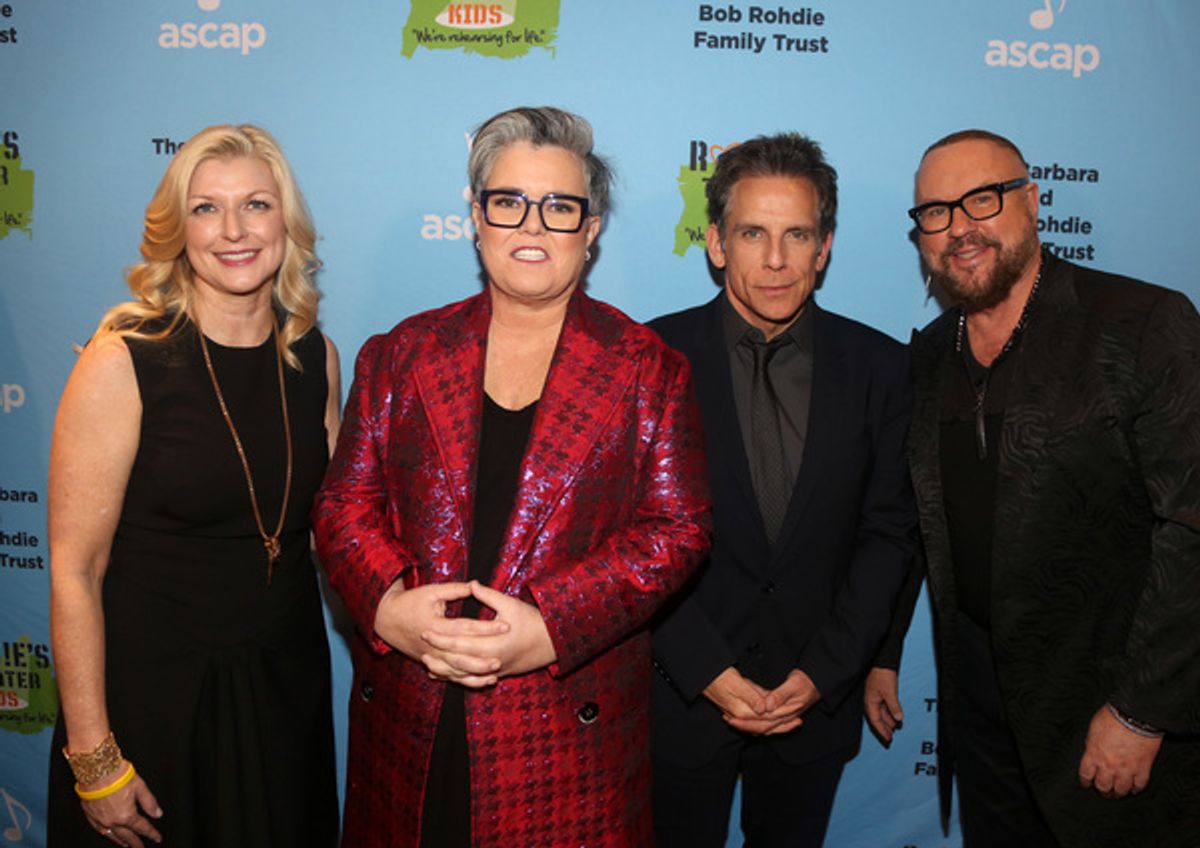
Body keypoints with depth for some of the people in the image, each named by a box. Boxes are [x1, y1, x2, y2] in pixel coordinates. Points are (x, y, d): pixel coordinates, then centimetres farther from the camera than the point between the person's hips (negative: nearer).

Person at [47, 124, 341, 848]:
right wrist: (94, 760, -13)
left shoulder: (315, 356, -2)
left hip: (288, 685, 4)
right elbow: (75, 571, -14)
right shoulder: (123, 362, -15)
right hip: (155, 693, -4)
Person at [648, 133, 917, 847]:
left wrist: (822, 673, -8)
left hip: (818, 700, 2)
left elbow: (889, 532, -1)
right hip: (683, 694, -1)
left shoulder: (880, 367, -3)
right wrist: (707, 671, -13)